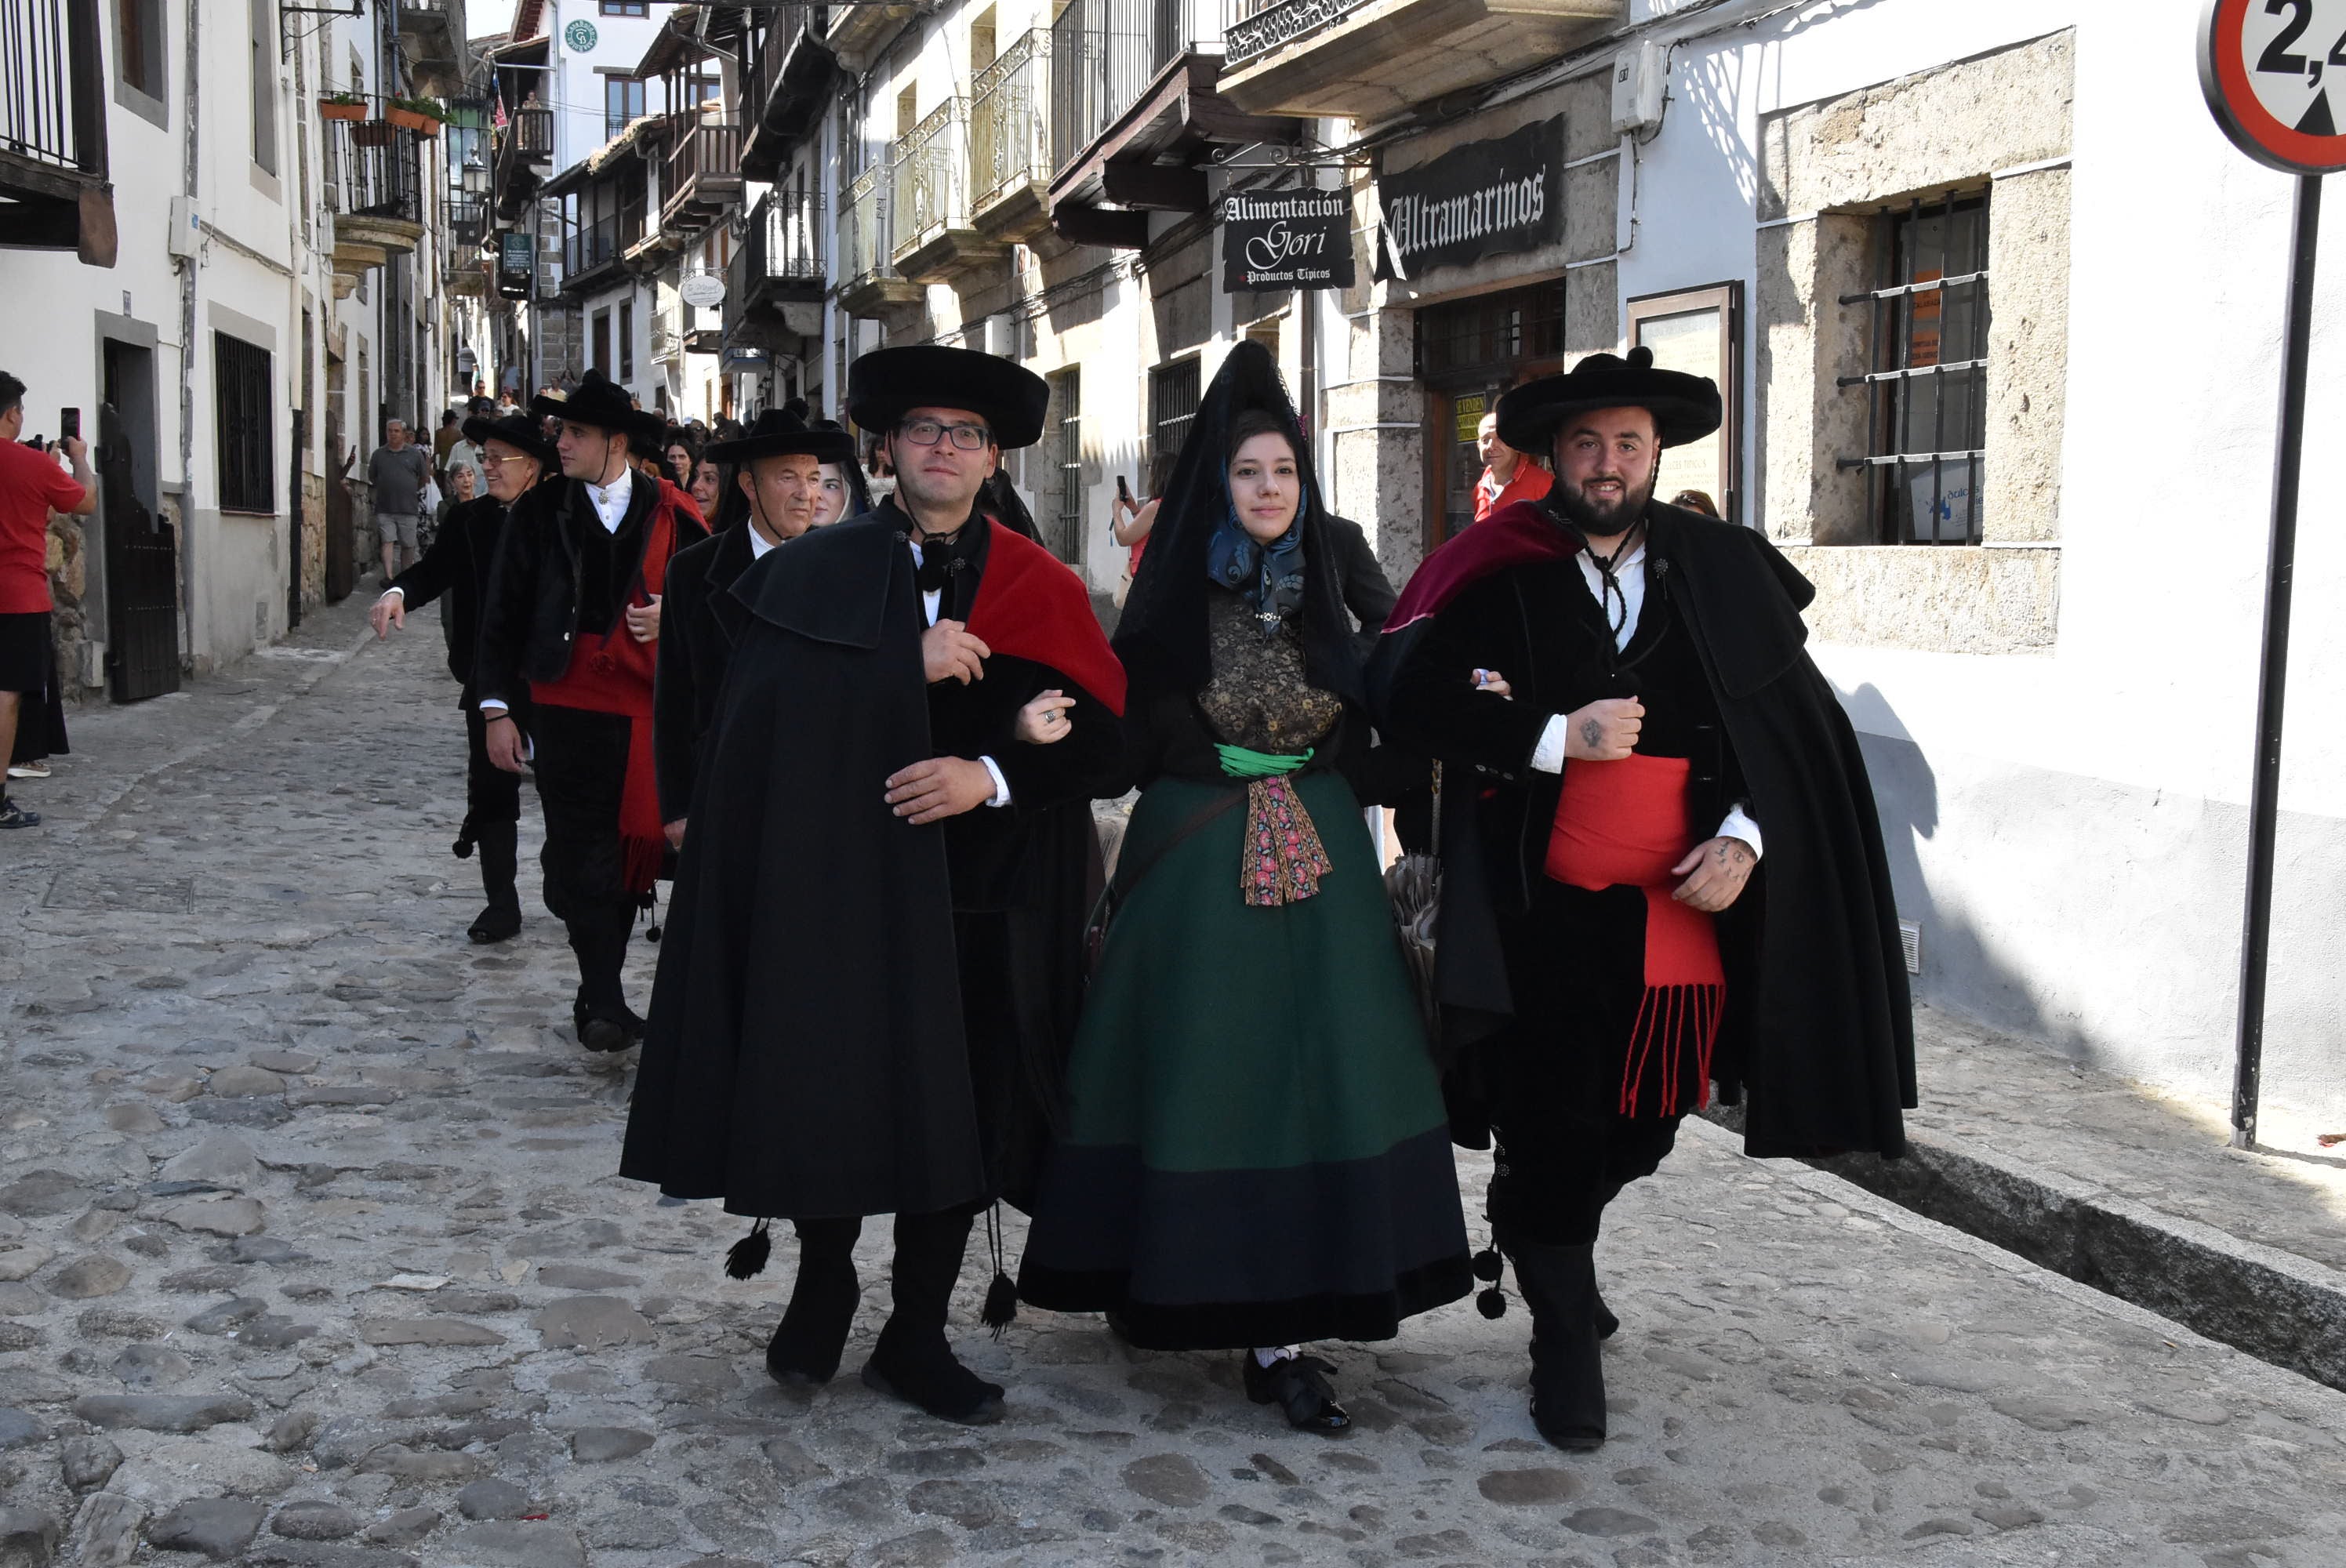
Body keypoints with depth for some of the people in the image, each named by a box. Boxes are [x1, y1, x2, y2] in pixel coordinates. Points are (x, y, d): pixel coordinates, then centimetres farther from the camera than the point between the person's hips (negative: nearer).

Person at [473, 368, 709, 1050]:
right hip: (567, 705, -1)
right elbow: (502, 614, 5)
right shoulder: (538, 513, 4)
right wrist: (497, 708, 0)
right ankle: (604, 1002, -6)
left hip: (649, 706, 1)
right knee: (582, 853, -7)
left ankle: (600, 998, 19)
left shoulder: (671, 512, 3)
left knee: (634, 845, 5)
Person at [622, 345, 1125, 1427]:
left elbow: (1094, 730, -1)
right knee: (831, 1091, 0)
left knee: (961, 1109, 3)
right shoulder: (816, 570, 6)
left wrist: (990, 773, -17)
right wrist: (910, 665, -17)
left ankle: (916, 1336, 17)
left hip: (981, 890, 1)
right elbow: (766, 699, -9)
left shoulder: (1039, 588, 7)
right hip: (839, 880, -1)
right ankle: (823, 1288, 25)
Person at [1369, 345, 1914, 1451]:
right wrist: (1556, 738, -18)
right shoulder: (1496, 576, -3)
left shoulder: (1726, 572, 5)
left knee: (1639, 1126, 14)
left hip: (1683, 908, 3)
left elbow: (1798, 728, 6)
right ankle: (1566, 1339, 23)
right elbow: (1404, 689, -11)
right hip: (1543, 916, -3)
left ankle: (1552, 1255, 43)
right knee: (1545, 1129, 3)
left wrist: (1748, 836, -9)